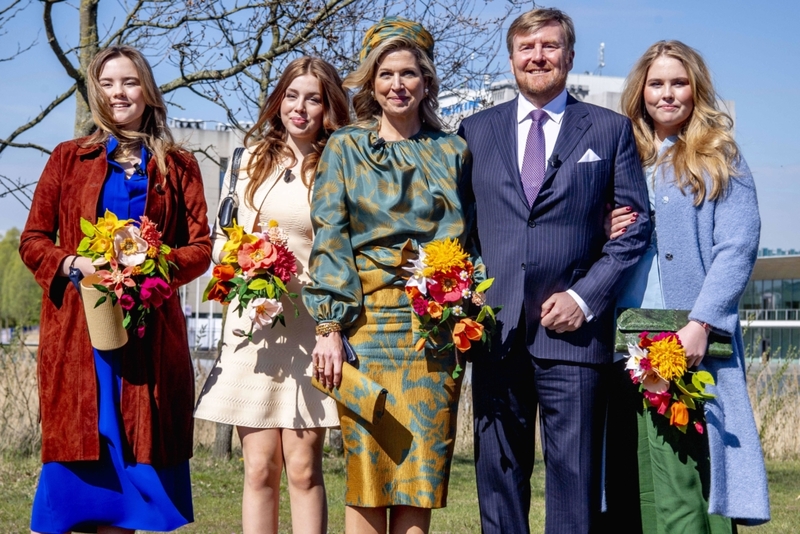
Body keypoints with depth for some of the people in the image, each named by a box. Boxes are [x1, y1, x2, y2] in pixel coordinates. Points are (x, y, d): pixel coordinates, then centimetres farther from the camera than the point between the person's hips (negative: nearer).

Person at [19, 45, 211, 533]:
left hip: (150, 328, 1)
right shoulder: (69, 158, 11)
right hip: (78, 324, -1)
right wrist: (73, 264, -12)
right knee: (79, 448, -4)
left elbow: (201, 248, 6)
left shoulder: (178, 165, 13)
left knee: (133, 451, -2)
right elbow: (33, 240, 8)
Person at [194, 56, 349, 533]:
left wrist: (307, 279, -12)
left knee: (303, 467, -4)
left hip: (309, 327, -2)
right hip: (252, 324, 2)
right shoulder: (251, 160, 14)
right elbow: (222, 239, 16)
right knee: (260, 468, 1)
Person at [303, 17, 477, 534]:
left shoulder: (452, 152, 14)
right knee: (367, 468, -4)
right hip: (366, 322, -1)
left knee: (420, 471, -1)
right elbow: (329, 237, 2)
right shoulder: (345, 148, 11)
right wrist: (329, 325, -8)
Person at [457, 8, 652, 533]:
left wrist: (585, 297, -7)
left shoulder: (611, 129, 8)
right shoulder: (476, 130, 14)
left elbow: (635, 225, 4)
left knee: (575, 475, -1)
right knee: (498, 471, 6)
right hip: (496, 330, 2)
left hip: (572, 329, -2)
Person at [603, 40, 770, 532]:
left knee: (683, 476, -11)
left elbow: (738, 247, -4)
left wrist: (700, 325, -16)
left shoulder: (719, 158, 7)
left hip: (691, 340, -4)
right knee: (637, 479, 1)